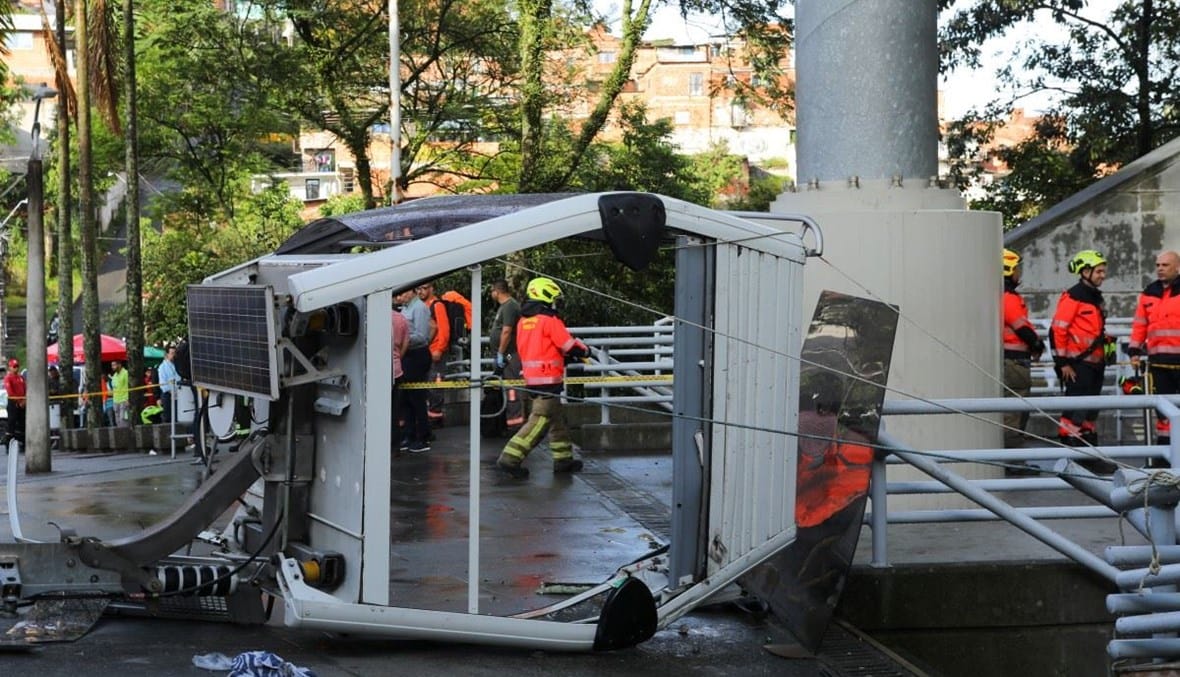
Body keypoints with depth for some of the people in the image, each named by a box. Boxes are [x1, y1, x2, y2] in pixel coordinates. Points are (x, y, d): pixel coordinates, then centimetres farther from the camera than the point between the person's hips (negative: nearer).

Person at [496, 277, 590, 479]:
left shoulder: (523, 322, 12)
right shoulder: (549, 320, -13)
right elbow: (570, 346, -11)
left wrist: (567, 355, 19)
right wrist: (585, 351, 10)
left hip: (531, 377, 9)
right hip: (548, 379, -9)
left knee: (557, 419, 18)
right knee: (540, 421, -8)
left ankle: (563, 458, 24)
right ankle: (511, 457, -13)